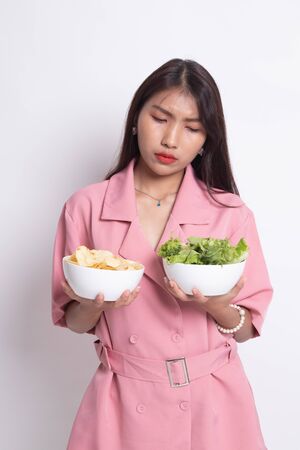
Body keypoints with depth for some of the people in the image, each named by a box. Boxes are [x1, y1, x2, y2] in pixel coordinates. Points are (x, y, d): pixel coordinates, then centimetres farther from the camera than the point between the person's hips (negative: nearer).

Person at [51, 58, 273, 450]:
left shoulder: (231, 214, -7)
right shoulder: (86, 207, -7)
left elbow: (246, 329, -1)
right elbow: (74, 321, 0)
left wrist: (215, 305, -21)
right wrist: (94, 305, -21)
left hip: (211, 402, 1)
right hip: (124, 403, 0)